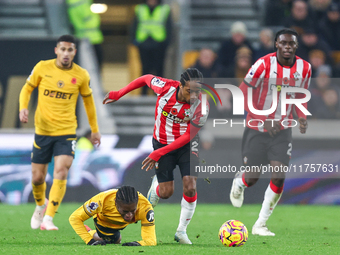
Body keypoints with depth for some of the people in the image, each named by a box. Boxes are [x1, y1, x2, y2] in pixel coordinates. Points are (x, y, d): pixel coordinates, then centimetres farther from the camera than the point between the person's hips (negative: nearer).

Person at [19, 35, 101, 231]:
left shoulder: (81, 75, -2)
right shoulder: (42, 68, -4)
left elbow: (88, 100, 13)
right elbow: (27, 89, 8)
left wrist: (95, 129, 18)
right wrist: (23, 108, -12)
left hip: (67, 132, -1)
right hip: (42, 131, 1)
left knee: (61, 172, -20)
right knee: (37, 177, 5)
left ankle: (48, 219, -17)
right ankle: (41, 205, 39)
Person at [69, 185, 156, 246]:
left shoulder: (145, 207, -46)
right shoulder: (103, 200, -48)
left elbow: (151, 240, -44)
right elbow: (74, 218, -39)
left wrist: (138, 244, -67)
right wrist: (90, 241, -49)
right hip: (102, 219, -3)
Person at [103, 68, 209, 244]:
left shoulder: (201, 105, -27)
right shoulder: (165, 87, -26)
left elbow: (188, 136, -21)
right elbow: (146, 78, -3)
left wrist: (160, 153, -25)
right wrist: (118, 94, 4)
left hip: (186, 144, -1)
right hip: (162, 142, 1)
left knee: (190, 188, -14)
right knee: (166, 192, -1)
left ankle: (181, 231, 8)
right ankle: (155, 185, 39)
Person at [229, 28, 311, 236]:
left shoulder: (304, 68, -3)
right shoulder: (264, 64, -17)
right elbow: (243, 94, -13)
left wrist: (302, 116, -6)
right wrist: (264, 120, -20)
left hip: (283, 130, 3)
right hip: (257, 129, -3)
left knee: (279, 177, -11)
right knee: (252, 178, 2)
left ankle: (261, 224, 1)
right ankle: (239, 182, 42)